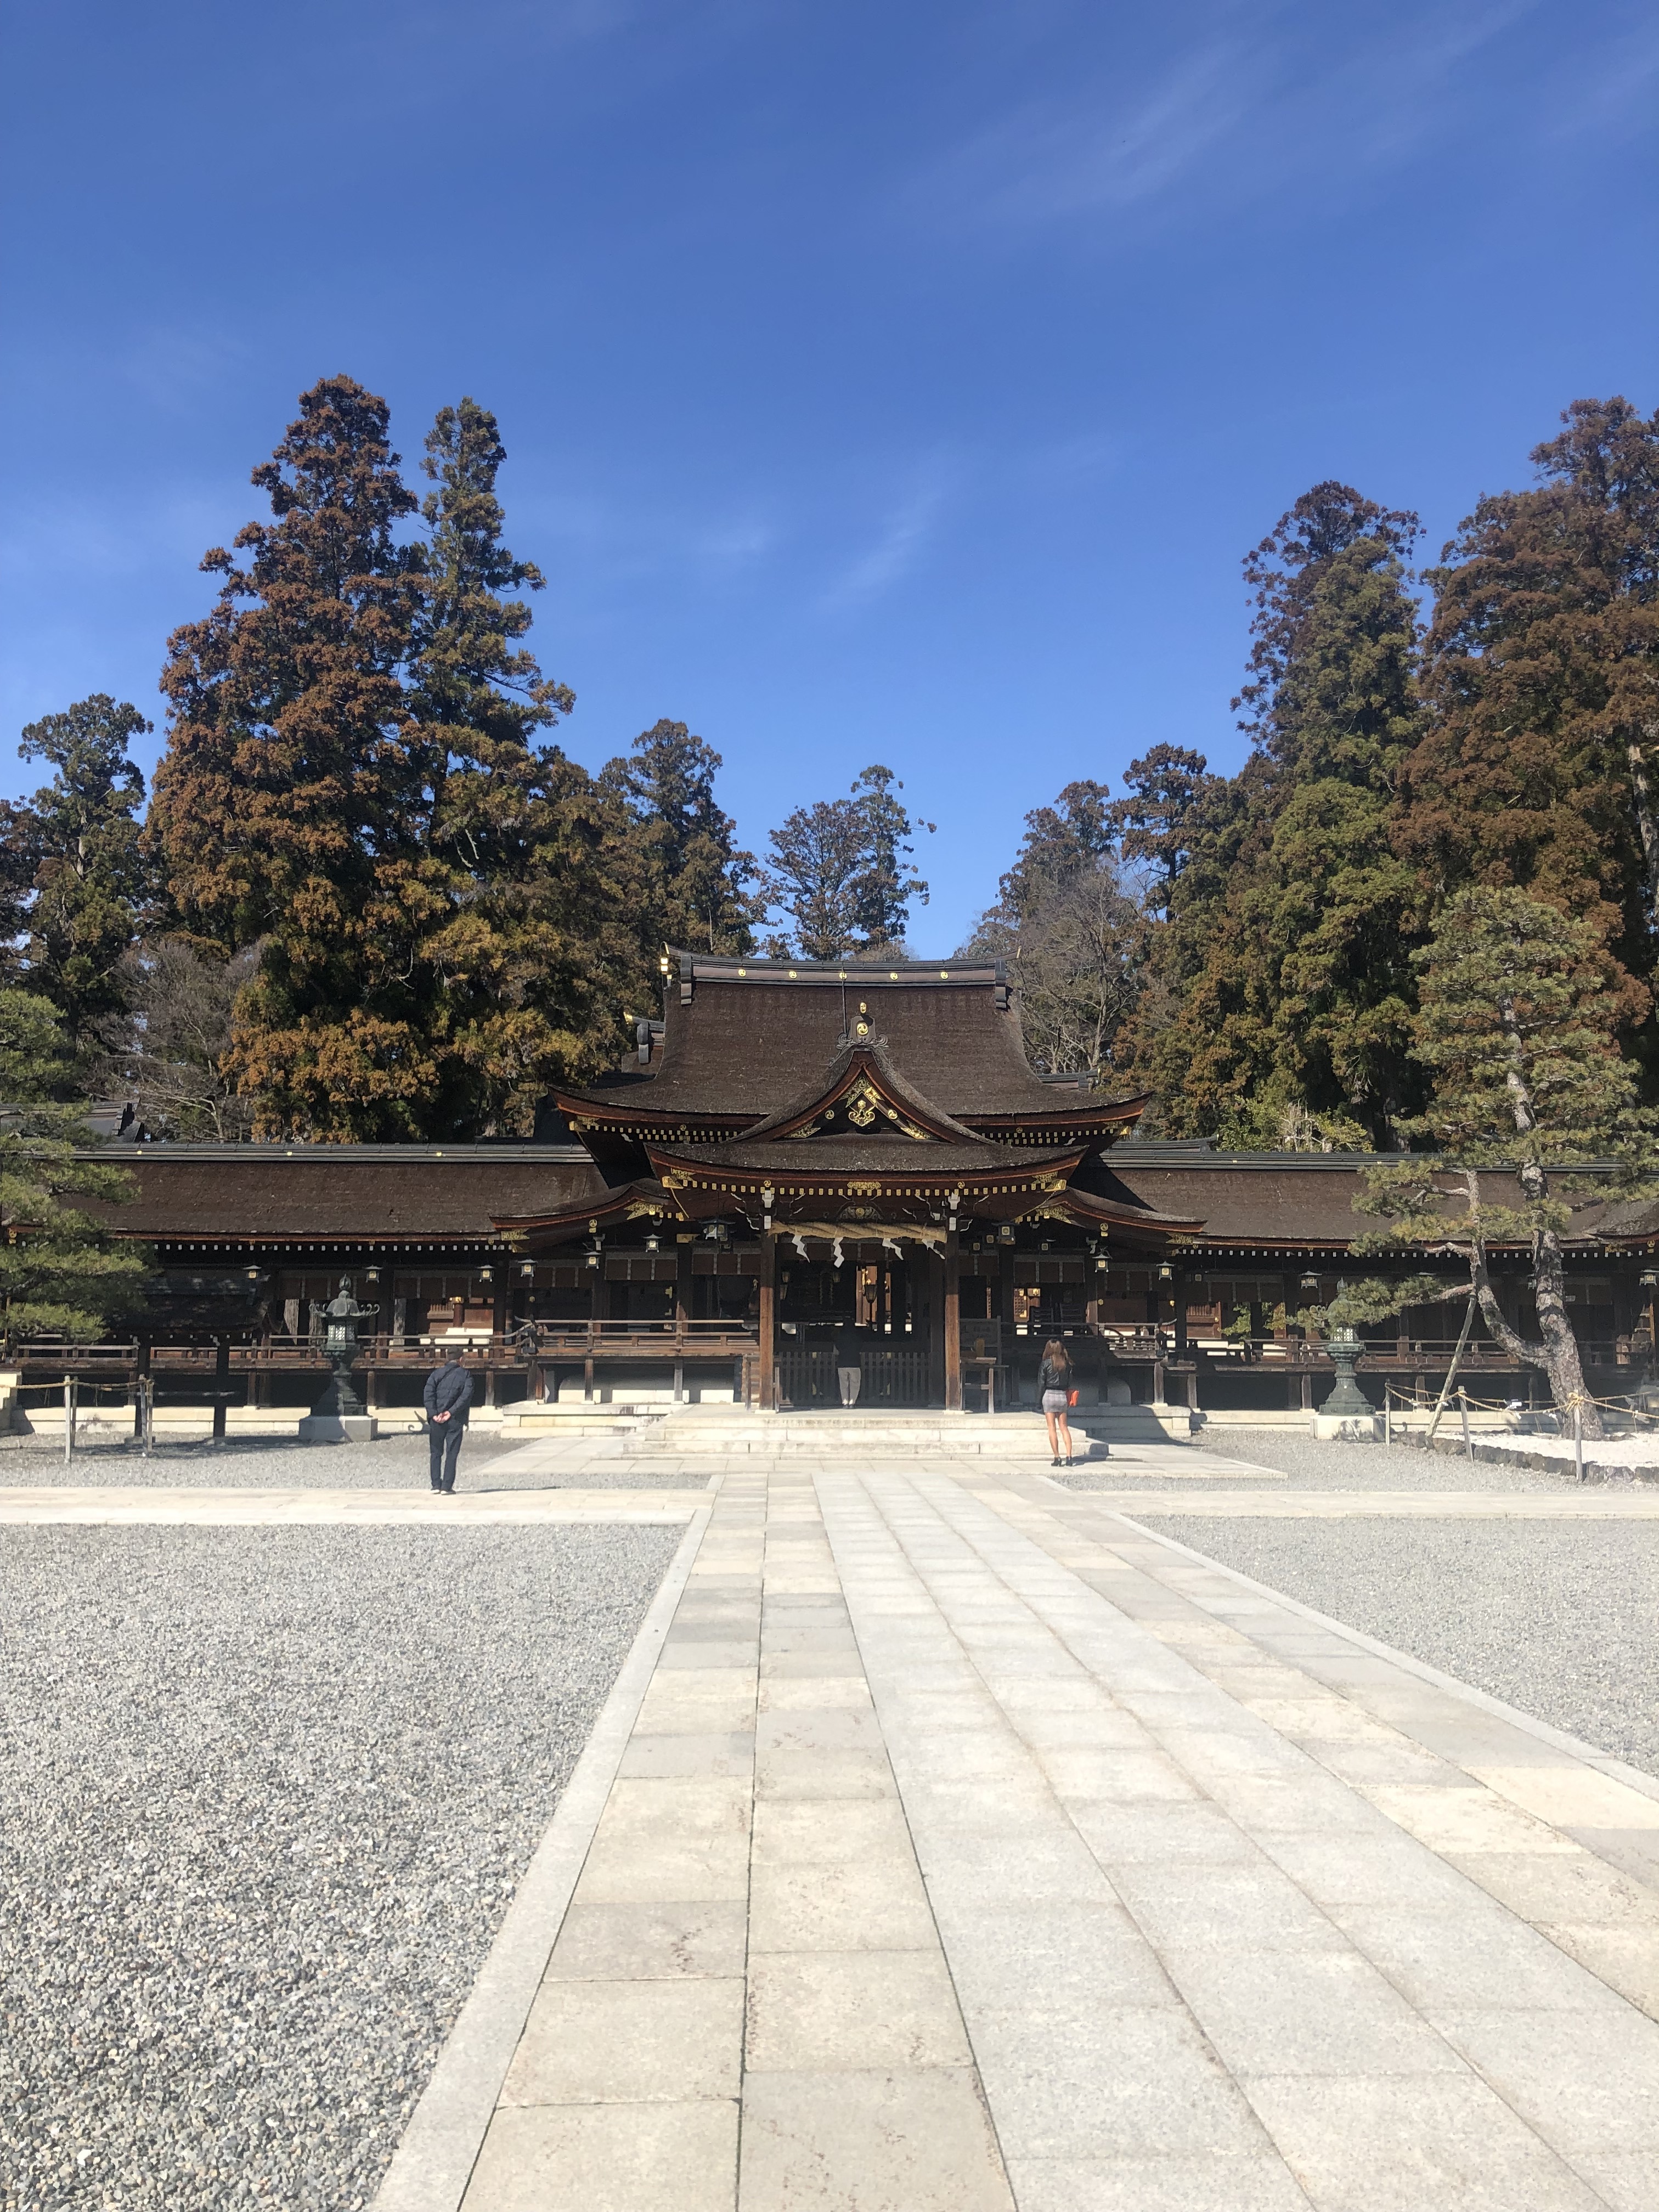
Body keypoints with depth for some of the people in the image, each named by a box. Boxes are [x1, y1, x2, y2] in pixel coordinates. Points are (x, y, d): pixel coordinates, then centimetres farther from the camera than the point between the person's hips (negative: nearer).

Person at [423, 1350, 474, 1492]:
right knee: (452, 1454, 4)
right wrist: (451, 1412, -12)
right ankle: (447, 1486, 0)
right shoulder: (465, 1375, 3)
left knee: (436, 1453, 12)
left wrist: (433, 1413, -11)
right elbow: (466, 1395, -11)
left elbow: (428, 1393, -7)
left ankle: (436, 1484, 9)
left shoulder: (437, 1373, 6)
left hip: (437, 1420, 1)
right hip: (456, 1420, -1)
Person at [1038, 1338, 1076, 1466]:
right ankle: (1069, 1456, 1)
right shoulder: (1067, 1364, 5)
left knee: (1052, 1428, 1)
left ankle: (1057, 1457, -2)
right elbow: (1070, 1382, 7)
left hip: (1049, 1395, -4)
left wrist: (1041, 1400, 3)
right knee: (1064, 1427, 10)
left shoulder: (1046, 1363, -6)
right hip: (1063, 1396, 4)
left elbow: (1041, 1383, -5)